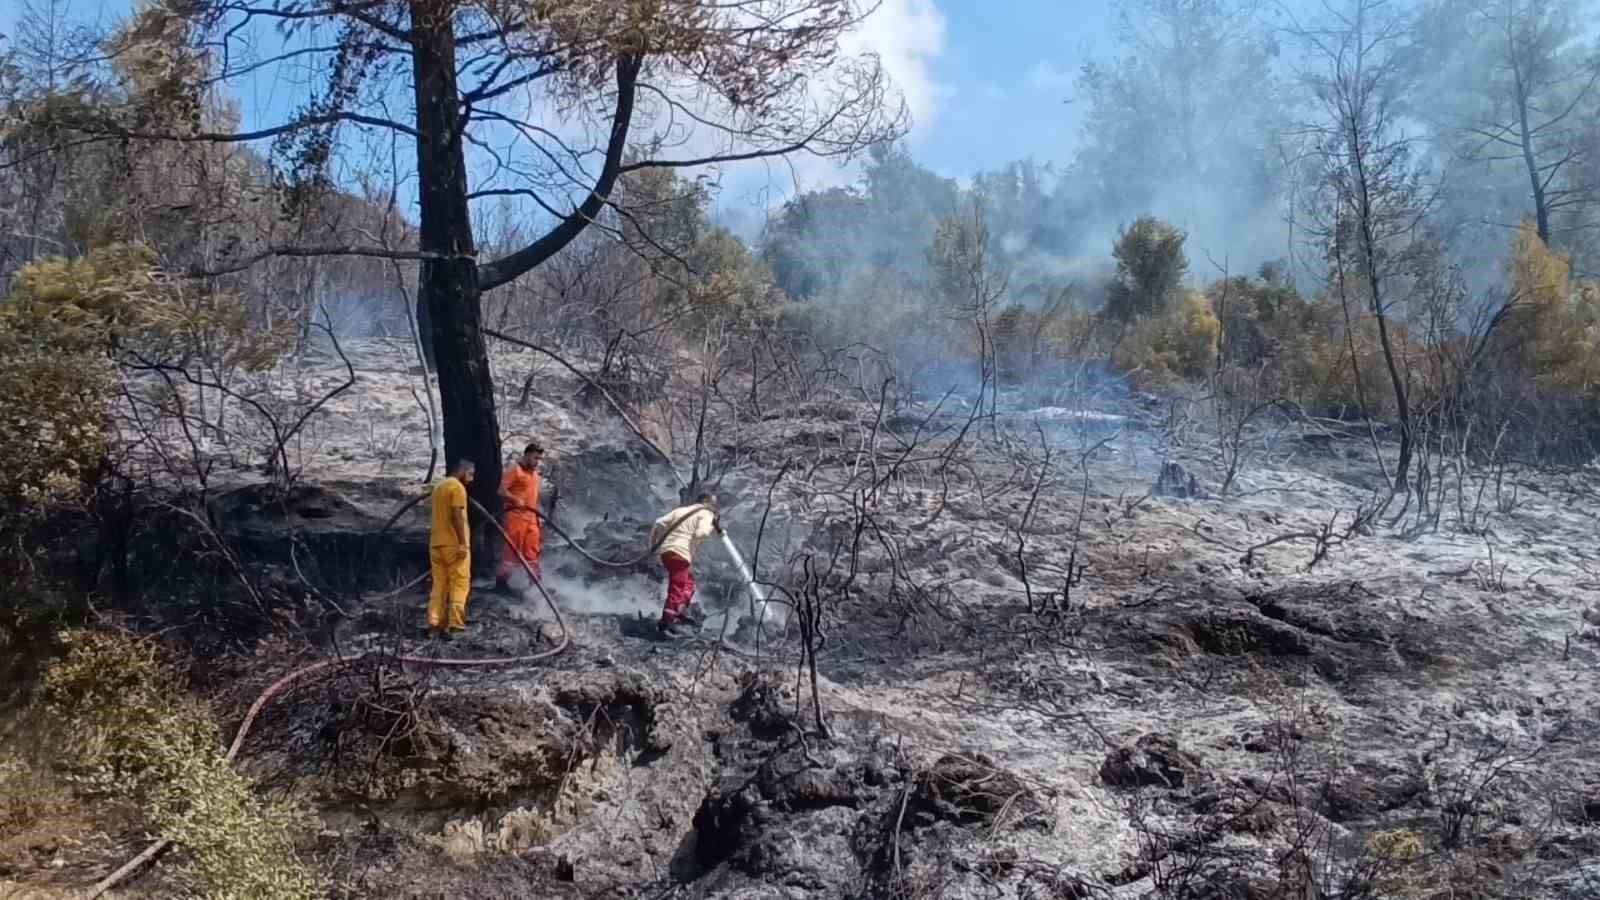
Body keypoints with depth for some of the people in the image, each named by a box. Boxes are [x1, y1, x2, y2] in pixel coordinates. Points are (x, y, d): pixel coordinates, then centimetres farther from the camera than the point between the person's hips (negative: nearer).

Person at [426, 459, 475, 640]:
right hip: (454, 544, -8)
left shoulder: (439, 487, 19)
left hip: (436, 544, 8)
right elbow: (457, 517, -19)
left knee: (439, 585, 9)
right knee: (460, 584, -4)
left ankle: (435, 623, 4)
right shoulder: (458, 487, -10)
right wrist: (463, 543, -20)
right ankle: (455, 623, -9)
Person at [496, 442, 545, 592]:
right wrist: (516, 500, -27)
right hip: (516, 516, -7)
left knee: (532, 551, 8)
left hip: (531, 518, 7)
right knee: (512, 549, -7)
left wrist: (538, 515, 22)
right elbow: (502, 490, -13)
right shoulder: (515, 470, -5)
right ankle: (502, 580, -2)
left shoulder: (534, 472, 20)